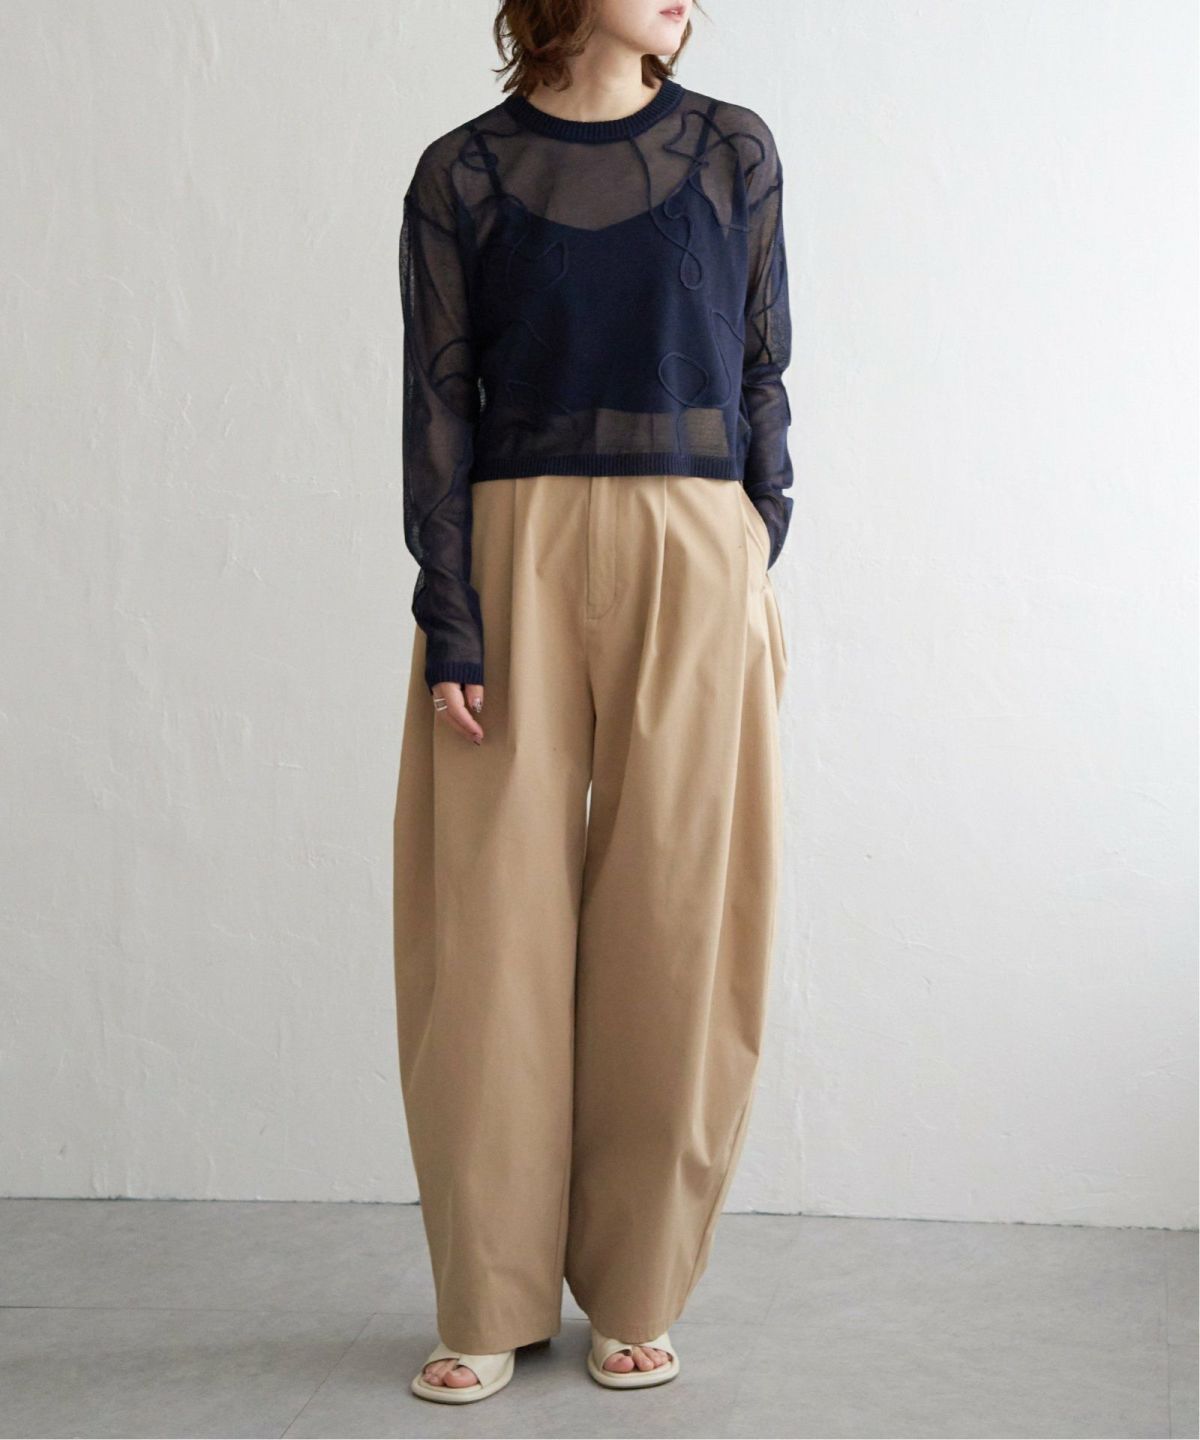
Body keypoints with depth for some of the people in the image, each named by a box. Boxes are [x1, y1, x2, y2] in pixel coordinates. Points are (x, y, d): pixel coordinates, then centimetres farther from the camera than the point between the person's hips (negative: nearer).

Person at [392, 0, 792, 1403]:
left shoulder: (733, 150, 8)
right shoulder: (462, 174, 4)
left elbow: (765, 375, 10)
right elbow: (437, 405, 0)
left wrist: (756, 567, 3)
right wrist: (448, 626, -7)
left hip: (692, 563, 1)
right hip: (513, 557, -1)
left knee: (668, 926, 3)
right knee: (495, 930, 0)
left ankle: (636, 1297, 17)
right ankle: (490, 1304, 13)